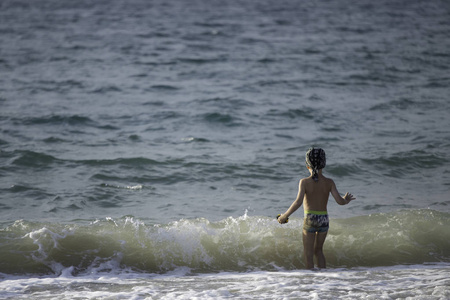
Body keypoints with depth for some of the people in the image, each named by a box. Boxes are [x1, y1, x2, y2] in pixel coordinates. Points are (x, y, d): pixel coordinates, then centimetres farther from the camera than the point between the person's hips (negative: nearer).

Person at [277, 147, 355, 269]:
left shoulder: (304, 182, -11)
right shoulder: (329, 182, -3)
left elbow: (298, 202, -21)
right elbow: (339, 201, -6)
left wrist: (285, 216, -13)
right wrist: (346, 200, 17)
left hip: (310, 219, -4)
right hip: (324, 219, 4)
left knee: (308, 255, 5)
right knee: (318, 250, 24)